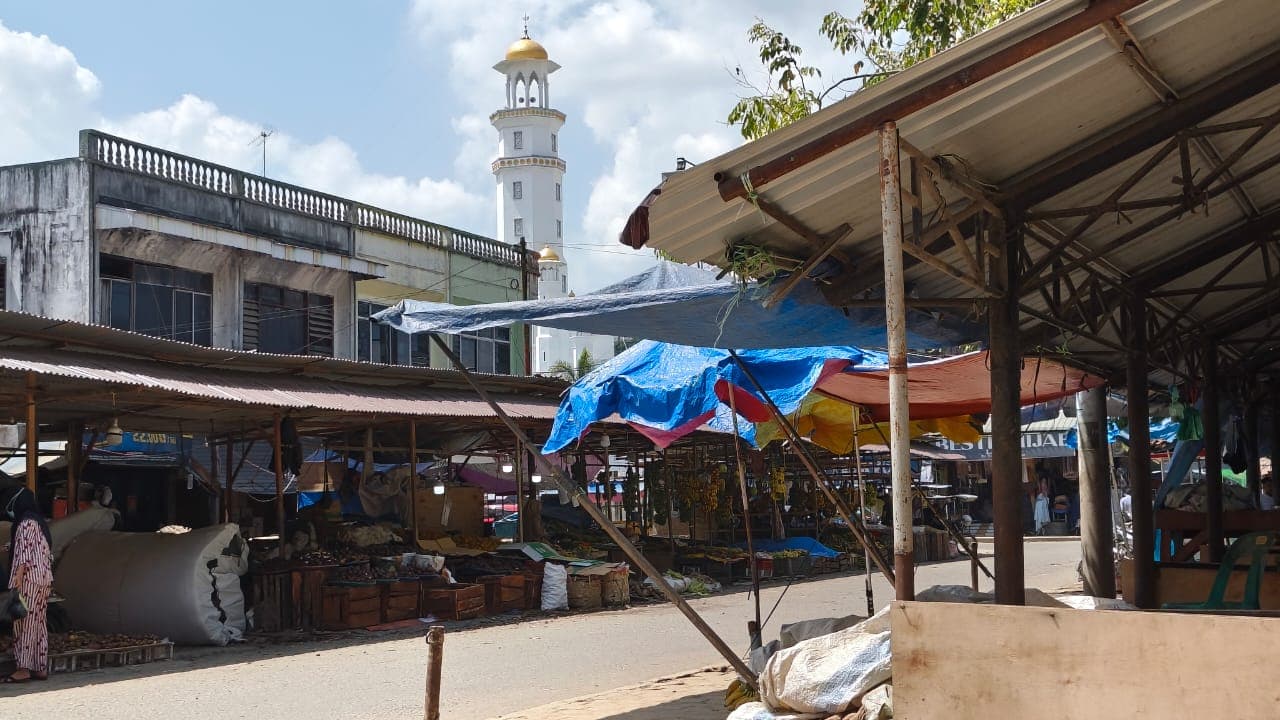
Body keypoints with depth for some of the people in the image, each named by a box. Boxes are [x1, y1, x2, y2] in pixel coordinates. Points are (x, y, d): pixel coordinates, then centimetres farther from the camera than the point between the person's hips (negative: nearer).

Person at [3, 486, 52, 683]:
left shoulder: (25, 523, -10)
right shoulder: (38, 521, 18)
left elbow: (24, 552, -17)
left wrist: (18, 576, -19)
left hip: (29, 579, -9)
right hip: (44, 579, 9)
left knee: (25, 622, -7)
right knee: (38, 622, 9)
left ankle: (23, 668, -8)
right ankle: (40, 668, 9)